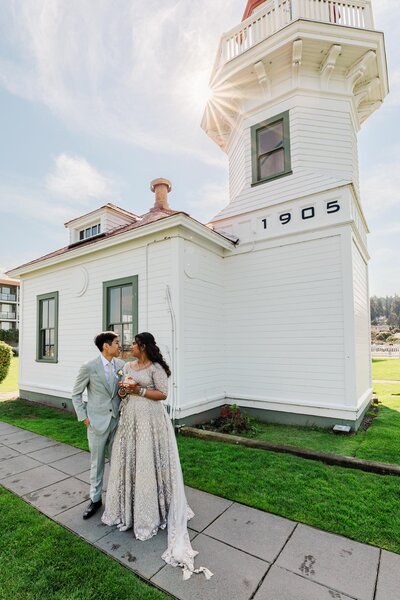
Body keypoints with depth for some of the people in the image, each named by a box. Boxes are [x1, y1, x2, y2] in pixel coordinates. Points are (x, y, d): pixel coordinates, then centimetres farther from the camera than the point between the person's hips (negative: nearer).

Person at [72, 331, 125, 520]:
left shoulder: (121, 365, -2)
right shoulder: (89, 367, -12)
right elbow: (76, 394, -1)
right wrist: (83, 417, -5)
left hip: (118, 420, 3)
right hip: (97, 421, -3)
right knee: (97, 462, 13)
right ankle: (95, 499, 32)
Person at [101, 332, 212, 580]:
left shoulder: (155, 368, -13)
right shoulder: (128, 366, 8)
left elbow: (163, 394, -15)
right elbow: (122, 392, 14)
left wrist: (139, 390, -19)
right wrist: (123, 389, -9)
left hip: (149, 419, -7)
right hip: (130, 417, 7)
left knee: (147, 462, 2)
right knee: (128, 459, 14)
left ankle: (150, 510, 21)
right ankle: (130, 504, 33)